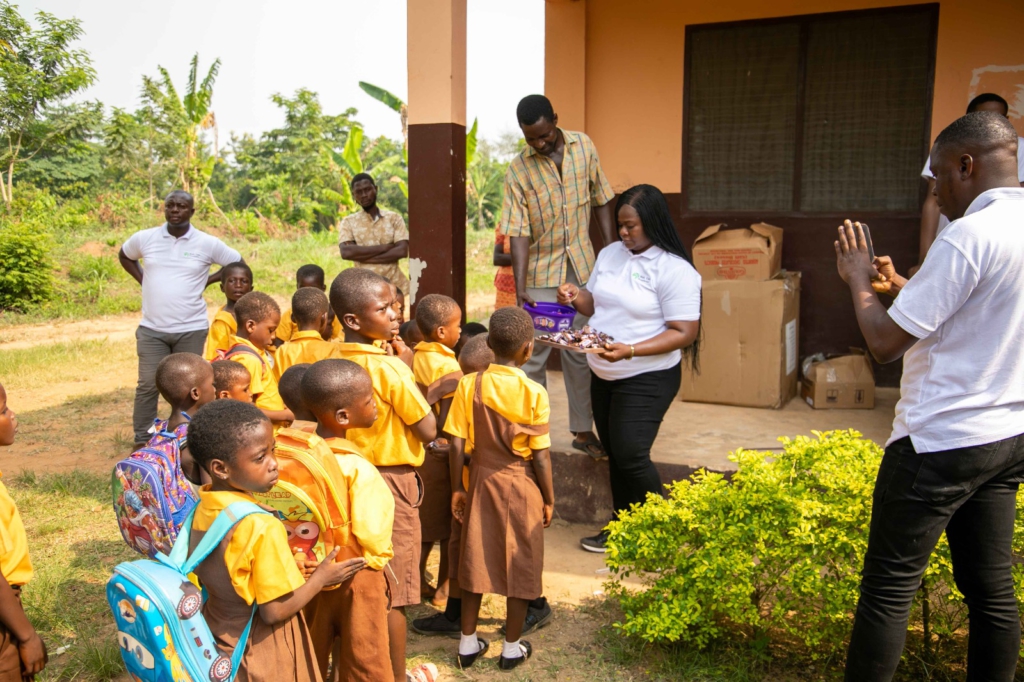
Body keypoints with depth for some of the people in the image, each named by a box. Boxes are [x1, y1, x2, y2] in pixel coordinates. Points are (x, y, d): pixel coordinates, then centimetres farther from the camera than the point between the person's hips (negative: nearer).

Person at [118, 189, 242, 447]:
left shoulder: (208, 244, -5)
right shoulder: (144, 238, 0)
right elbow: (124, 256, 21)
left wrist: (206, 281, 0)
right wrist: (143, 280, 6)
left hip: (191, 330, -1)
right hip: (151, 329, 1)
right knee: (148, 385, 1)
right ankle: (141, 442, 14)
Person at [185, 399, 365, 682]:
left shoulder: (203, 508, -7)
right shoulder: (261, 528, -30)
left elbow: (229, 574, 5)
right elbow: (275, 611, -24)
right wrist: (321, 577, -12)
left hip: (219, 640, 7)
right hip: (261, 653, -7)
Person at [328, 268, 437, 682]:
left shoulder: (336, 360, 1)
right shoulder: (389, 366, -22)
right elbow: (428, 430, -17)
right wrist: (408, 369, -11)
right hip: (391, 481, -7)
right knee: (393, 593, 6)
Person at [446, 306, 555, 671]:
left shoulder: (469, 385, -9)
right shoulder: (534, 393, -15)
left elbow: (458, 444, -7)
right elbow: (540, 455, -12)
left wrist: (457, 488, 5)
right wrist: (549, 499, 0)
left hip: (481, 481, 3)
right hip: (521, 486, -3)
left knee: (475, 561, 15)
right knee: (519, 566, 12)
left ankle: (468, 643, 27)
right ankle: (512, 648, 24)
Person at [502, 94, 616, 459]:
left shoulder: (584, 146, -2)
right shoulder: (518, 170, -11)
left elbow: (602, 200, 6)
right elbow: (518, 232, -15)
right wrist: (520, 287, -25)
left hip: (582, 267, 2)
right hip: (541, 273, -2)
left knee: (579, 352, 11)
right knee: (534, 354, 2)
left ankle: (583, 429, 23)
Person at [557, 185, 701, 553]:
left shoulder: (675, 270, -16)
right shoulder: (610, 254, 7)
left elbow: (684, 332, -19)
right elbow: (595, 304, 17)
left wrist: (631, 350, -29)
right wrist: (576, 296, -7)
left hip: (647, 378, -7)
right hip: (603, 374, 7)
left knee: (630, 454, -11)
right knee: (615, 454, 14)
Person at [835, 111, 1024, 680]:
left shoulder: (970, 236, -20)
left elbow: (886, 341, -18)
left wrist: (858, 279, -3)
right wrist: (901, 286, 15)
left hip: (942, 442, -9)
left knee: (889, 589, 2)